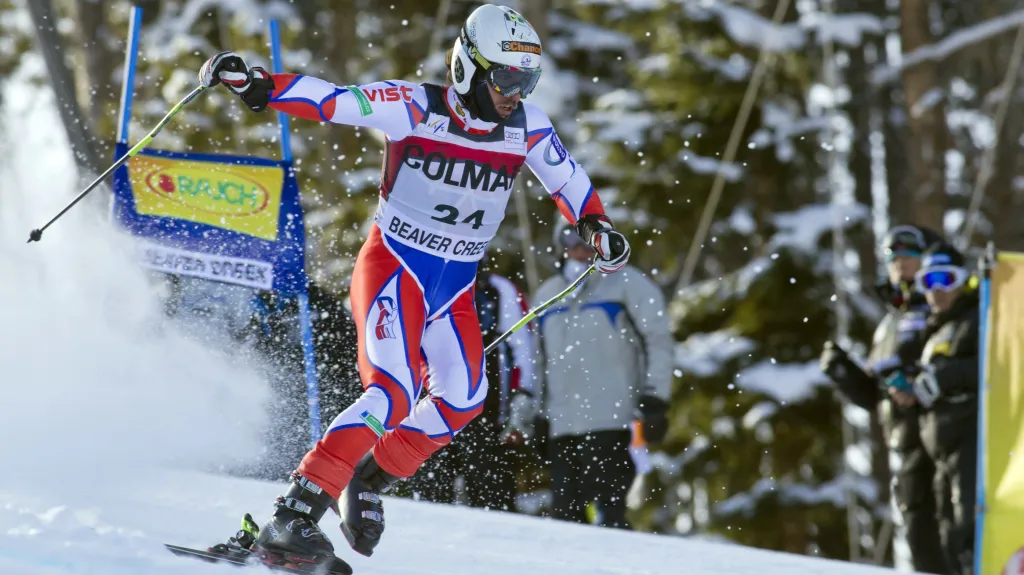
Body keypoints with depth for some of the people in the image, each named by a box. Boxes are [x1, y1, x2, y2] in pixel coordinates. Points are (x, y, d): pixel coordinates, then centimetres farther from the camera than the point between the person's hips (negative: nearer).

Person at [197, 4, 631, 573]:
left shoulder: (526, 127, -2)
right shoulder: (413, 108, -15)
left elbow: (567, 179, 14)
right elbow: (328, 99, -20)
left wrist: (597, 227, 0)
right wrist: (257, 83, -33)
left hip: (455, 288, 7)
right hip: (394, 268, -7)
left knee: (461, 401, 13)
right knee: (392, 396, -23)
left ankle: (369, 481, 33)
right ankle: (290, 521, -27)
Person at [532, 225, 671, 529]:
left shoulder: (626, 283, 4)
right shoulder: (547, 293, 19)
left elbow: (659, 341, 1)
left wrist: (655, 401, -6)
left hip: (608, 417, -5)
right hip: (561, 421, 5)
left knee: (608, 503, -13)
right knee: (565, 512, 1)